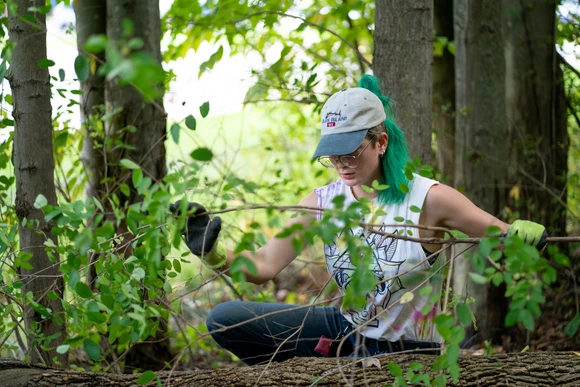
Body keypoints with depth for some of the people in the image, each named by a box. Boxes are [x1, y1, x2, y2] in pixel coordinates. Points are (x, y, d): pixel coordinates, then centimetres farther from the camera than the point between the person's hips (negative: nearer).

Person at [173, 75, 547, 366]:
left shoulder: (427, 199, -15)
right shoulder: (323, 202, -3)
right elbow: (264, 266, -9)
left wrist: (524, 234, -37)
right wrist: (213, 253, -29)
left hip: (403, 353, -5)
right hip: (344, 330, 6)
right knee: (225, 319, -4)